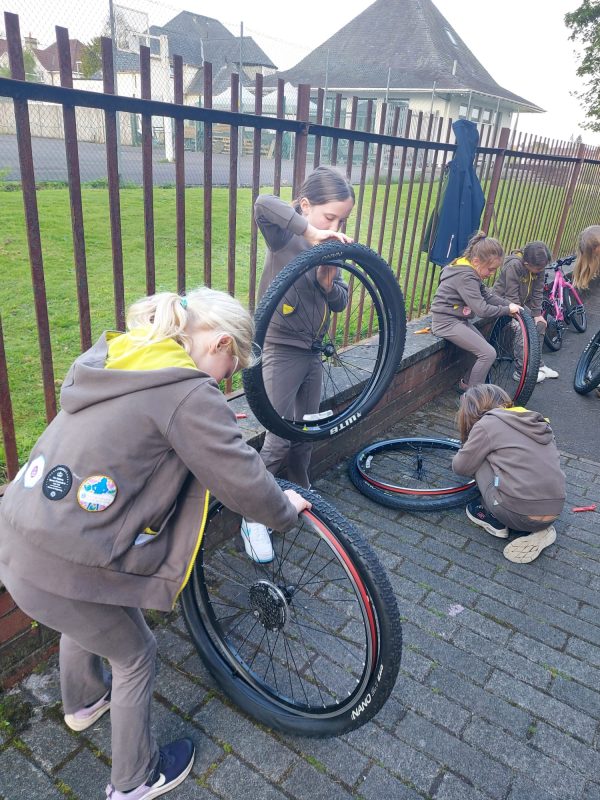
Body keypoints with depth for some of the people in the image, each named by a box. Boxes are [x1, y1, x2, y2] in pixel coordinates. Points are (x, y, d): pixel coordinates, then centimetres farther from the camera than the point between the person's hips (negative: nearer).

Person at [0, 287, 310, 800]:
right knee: (136, 655, 17)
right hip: (61, 568, -9)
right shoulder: (190, 392, -19)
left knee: (82, 619, 36)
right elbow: (243, 480, -17)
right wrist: (287, 510, 4)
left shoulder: (113, 357, 7)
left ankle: (82, 702, 65)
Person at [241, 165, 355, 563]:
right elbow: (263, 204, -35)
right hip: (281, 349, -7)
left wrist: (328, 280, -15)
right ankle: (253, 516, 10)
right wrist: (310, 231, -38)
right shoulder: (286, 237, -13)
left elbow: (340, 302, 5)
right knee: (279, 441, -8)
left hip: (313, 351, 7)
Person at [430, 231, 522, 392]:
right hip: (447, 323, -10)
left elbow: (487, 294, 10)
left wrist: (509, 304, -3)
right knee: (489, 353, -14)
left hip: (459, 319, 10)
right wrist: (507, 310, -13)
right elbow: (483, 310, -27)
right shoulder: (466, 276, -24)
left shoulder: (470, 271, 7)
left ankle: (466, 384, 23)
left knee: (485, 350, 10)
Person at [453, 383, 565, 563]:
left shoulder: (487, 423, -2)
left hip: (518, 514, -6)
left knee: (481, 461, 11)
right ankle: (538, 530, 12)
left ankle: (494, 521, 17)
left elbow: (461, 466, 6)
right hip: (553, 511, 6)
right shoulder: (536, 422, 17)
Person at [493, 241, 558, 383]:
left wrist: (537, 314, -8)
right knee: (521, 329, -24)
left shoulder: (539, 267, -10)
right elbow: (511, 296, -28)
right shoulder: (513, 265, -30)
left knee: (540, 324, -2)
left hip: (523, 303, 7)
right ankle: (522, 371, -15)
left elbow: (538, 292, -4)